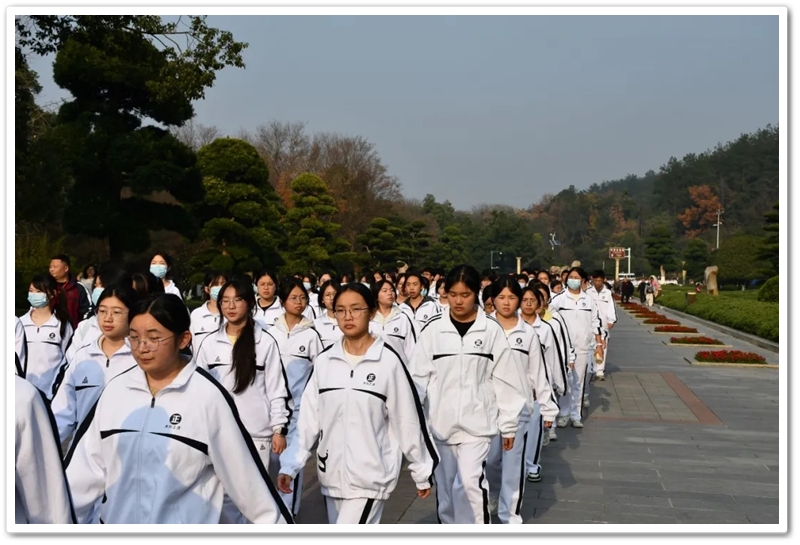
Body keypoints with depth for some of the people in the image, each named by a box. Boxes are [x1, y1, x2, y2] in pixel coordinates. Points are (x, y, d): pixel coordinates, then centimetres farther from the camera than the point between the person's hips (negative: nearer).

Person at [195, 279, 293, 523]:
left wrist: (280, 429, -4)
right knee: (224, 493, 7)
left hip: (256, 433, -2)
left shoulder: (265, 342, -4)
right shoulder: (210, 343, 4)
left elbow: (277, 388, -2)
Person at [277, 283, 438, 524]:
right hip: (332, 474, 5)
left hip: (370, 475, -4)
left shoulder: (389, 361, -9)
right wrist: (291, 465, -1)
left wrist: (422, 471, 3)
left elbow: (407, 420, -3)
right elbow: (309, 418, 6)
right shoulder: (325, 361, 3)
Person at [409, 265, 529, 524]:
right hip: (441, 421, 2)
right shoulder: (433, 329, -2)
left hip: (477, 422, -2)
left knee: (471, 481, -15)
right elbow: (418, 376, 0)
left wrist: (509, 424, 2)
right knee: (446, 485, 12)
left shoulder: (491, 330, -4)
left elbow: (505, 378, 0)